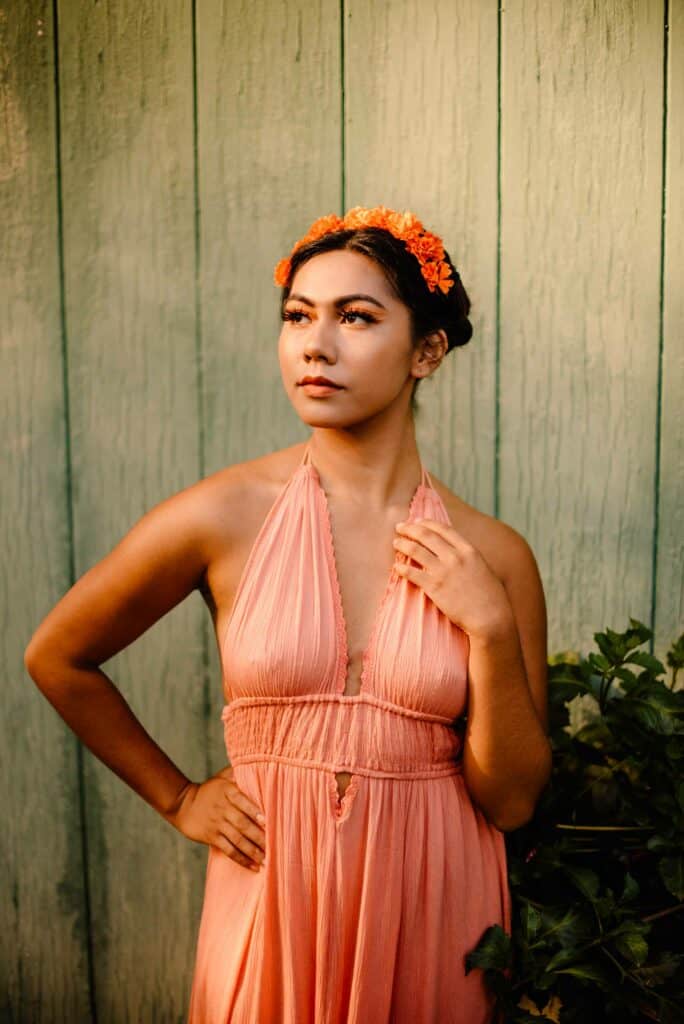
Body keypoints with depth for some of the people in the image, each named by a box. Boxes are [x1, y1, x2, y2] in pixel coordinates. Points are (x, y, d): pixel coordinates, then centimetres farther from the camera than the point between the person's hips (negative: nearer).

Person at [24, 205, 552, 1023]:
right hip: (273, 894, -1)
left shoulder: (494, 556, -8)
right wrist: (177, 800, 5)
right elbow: (56, 657, 2)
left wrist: (491, 626, -17)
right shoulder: (224, 517, -12)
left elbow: (512, 800, -5)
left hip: (433, 902, 1)